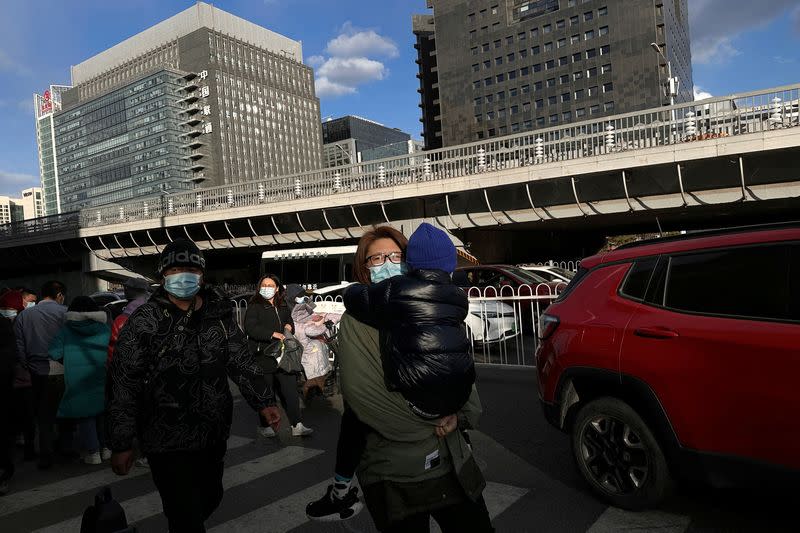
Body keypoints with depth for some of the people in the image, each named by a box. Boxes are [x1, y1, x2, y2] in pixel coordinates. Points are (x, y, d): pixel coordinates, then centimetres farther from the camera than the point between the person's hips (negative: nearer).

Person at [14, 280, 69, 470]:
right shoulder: (64, 312, -9)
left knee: (44, 416, 13)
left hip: (38, 374, 3)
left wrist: (27, 368, 9)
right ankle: (66, 447, 25)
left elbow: (19, 348, 2)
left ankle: (45, 457, 15)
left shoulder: (24, 315, 3)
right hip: (62, 371, -3)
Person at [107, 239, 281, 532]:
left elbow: (242, 361, 7)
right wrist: (121, 444, -8)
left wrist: (264, 401, -2)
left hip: (214, 436, 5)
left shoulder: (220, 315, 1)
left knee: (210, 498, 22)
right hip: (168, 442, -5)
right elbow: (122, 387, -9)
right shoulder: (143, 322, -12)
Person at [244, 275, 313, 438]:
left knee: (290, 391, 4)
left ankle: (297, 426, 8)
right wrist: (273, 334, -22)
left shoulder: (283, 306, 14)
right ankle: (264, 426, 21)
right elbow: (250, 328, -17)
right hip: (263, 356, -5)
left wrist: (289, 326, 6)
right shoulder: (255, 306, -5)